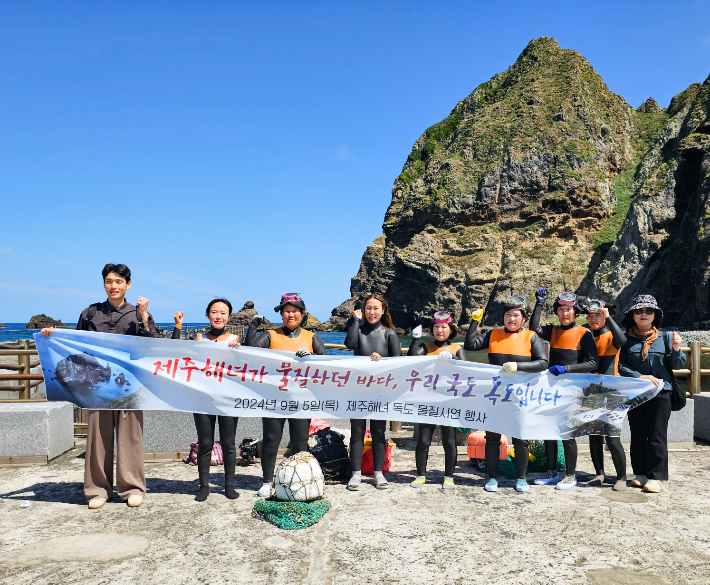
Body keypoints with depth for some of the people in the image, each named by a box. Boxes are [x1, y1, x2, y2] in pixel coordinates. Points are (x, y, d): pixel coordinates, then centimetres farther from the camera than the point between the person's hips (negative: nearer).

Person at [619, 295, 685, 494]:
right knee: (637, 435, 9)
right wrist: (640, 377, -15)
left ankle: (656, 477, 9)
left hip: (660, 392, -1)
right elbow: (621, 366, -1)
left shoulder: (665, 337, 3)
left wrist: (676, 349, -13)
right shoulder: (627, 339, 2)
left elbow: (677, 365, 6)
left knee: (657, 436, 1)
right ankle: (641, 473, 21)